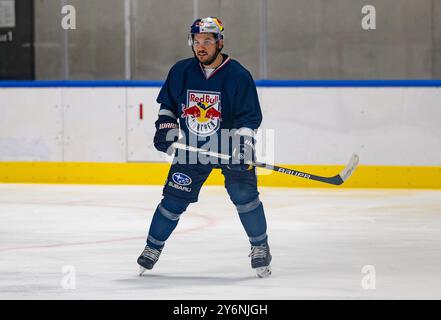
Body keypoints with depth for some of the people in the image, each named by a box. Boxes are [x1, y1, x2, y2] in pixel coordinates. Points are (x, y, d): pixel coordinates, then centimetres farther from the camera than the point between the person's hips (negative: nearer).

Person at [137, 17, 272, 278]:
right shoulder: (181, 72, -3)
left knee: (244, 194, -16)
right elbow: (167, 105, 13)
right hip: (192, 148, 3)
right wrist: (166, 129, -2)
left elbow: (250, 117, -13)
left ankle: (260, 247, 2)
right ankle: (154, 246, 17)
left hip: (230, 146, -3)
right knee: (174, 198, 0)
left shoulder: (238, 76, -13)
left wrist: (242, 148, -24)